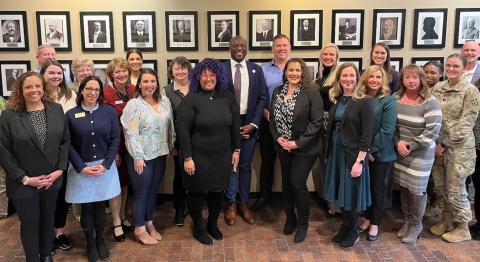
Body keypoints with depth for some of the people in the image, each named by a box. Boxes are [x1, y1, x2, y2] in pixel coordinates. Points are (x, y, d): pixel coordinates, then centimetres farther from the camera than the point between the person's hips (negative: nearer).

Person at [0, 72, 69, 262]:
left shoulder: (56, 110, -1)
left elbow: (65, 141, 2)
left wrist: (60, 169, -6)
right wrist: (24, 178, -13)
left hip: (52, 180, 3)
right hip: (24, 184, -3)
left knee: (48, 220, 19)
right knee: (30, 225, 10)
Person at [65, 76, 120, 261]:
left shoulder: (109, 111, -2)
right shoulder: (71, 114, -4)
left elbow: (115, 139, -2)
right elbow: (68, 144, -4)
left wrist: (105, 165, -9)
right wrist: (82, 167, -11)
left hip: (105, 167, 1)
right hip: (81, 168, -1)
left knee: (100, 205, 10)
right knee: (86, 207, 8)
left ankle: (100, 240, 29)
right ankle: (90, 243, 26)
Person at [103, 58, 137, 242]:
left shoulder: (133, 90, 3)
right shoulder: (106, 94, -12)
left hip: (131, 144, 5)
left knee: (126, 181, 16)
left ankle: (123, 217, 32)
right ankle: (117, 223, 17)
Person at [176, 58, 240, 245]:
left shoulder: (227, 97, 2)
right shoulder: (191, 99, -11)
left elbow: (235, 125, 8)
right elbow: (183, 130, -12)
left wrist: (236, 150, 8)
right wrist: (187, 158, -14)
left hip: (223, 156, 4)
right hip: (198, 156, -4)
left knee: (218, 191, 15)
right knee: (197, 192, 10)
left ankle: (212, 223, 38)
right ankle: (198, 227, 31)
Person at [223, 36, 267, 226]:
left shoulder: (256, 70, 5)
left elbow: (262, 98, 3)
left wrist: (253, 124, -7)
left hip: (249, 123, 2)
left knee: (245, 165, 10)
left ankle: (243, 203, 24)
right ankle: (231, 204, 20)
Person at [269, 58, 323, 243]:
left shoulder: (311, 92, -12)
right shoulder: (277, 92, 6)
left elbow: (316, 122, -15)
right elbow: (273, 118, 8)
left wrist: (298, 143, -18)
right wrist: (278, 138, -7)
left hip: (304, 148, -5)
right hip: (283, 146, 6)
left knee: (298, 184, -6)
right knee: (286, 183, 14)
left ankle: (303, 223, 16)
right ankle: (290, 218, 34)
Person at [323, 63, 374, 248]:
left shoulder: (365, 102, -12)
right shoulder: (336, 100, 6)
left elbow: (367, 135, -16)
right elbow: (331, 128, 10)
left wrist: (359, 161, -20)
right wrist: (329, 153, 7)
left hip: (353, 154, -6)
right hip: (336, 153, 6)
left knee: (352, 193, 7)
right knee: (341, 192, 16)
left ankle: (353, 232, 26)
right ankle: (345, 227, 33)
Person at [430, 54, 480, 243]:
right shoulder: (438, 88, 6)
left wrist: (444, 144, -14)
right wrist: (435, 142, 0)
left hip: (459, 147, -5)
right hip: (438, 145, 5)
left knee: (455, 190, 2)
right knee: (441, 187, 13)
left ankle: (462, 228, 21)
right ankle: (447, 221, 33)